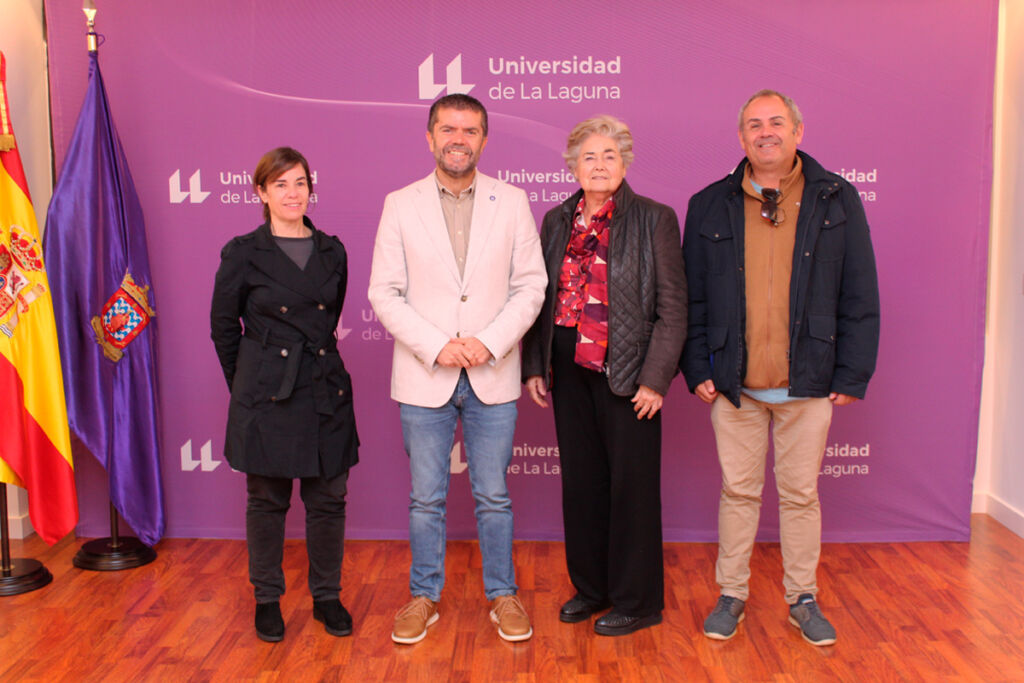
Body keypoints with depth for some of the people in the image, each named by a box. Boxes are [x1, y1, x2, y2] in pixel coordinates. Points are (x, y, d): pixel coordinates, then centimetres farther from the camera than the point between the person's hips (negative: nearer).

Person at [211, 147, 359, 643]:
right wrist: (247, 386, 10)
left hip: (326, 392, 3)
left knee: (328, 499, 8)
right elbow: (223, 327, 5)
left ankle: (326, 596, 25)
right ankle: (267, 598, 26)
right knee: (267, 500, 8)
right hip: (267, 396, -3)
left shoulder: (332, 252, 7)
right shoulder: (243, 253, -3)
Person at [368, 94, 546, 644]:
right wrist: (435, 346, -13)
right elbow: (384, 293, -2)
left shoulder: (511, 202, 3)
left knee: (494, 496, 10)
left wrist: (490, 343, -13)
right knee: (426, 498, 10)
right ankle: (424, 596, 28)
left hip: (493, 376, 0)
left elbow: (531, 286, 0)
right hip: (424, 377, 0)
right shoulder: (400, 205, 2)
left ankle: (502, 595, 27)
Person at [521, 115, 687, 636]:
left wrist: (655, 378, -14)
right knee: (580, 478, 14)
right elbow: (541, 298, 11)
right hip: (569, 369, 5)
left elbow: (673, 307, -8)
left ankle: (637, 601, 22)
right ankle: (591, 586, 32)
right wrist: (534, 366, 6)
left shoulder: (654, 219, -6)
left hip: (627, 372, -5)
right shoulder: (557, 221, 9)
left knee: (632, 482, 5)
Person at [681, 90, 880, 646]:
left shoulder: (836, 200, 3)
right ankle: (732, 595, 25)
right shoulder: (710, 206, 4)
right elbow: (692, 298, 6)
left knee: (801, 493, 11)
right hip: (734, 383, 1)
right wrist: (697, 368, 0)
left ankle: (802, 598, 28)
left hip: (808, 382, 0)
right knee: (738, 490, 10)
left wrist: (853, 374, -2)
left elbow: (860, 296, 2)